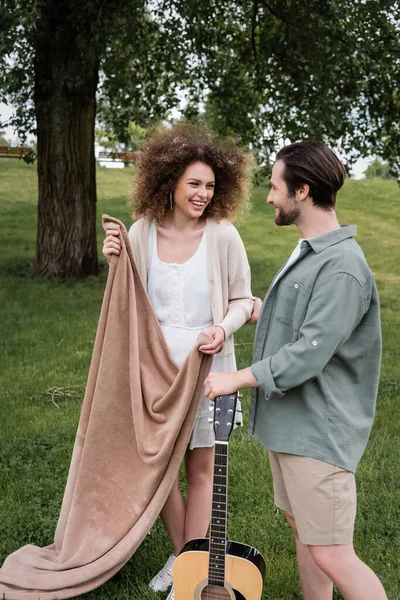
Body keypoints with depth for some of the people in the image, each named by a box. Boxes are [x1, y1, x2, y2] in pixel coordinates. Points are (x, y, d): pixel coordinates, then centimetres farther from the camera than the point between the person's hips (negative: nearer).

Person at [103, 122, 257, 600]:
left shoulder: (222, 236, -9)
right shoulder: (141, 232, -2)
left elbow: (242, 300, -1)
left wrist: (223, 329, -20)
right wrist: (115, 261, -9)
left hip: (205, 365, -2)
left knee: (200, 468, 8)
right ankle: (180, 556, 34)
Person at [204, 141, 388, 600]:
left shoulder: (341, 267, -22)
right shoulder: (307, 251, 9)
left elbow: (309, 354, -25)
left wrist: (236, 380, -18)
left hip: (317, 431, -10)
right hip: (288, 421, 10)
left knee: (331, 556, -3)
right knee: (301, 528, 20)